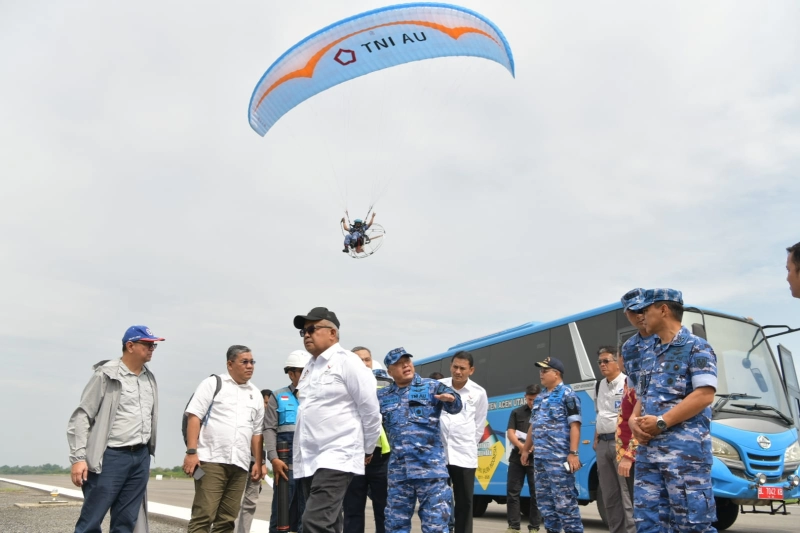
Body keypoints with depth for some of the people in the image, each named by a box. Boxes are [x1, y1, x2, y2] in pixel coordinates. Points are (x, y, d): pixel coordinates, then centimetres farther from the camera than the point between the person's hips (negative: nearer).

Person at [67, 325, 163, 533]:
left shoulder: (149, 378, 12)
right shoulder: (106, 375, -7)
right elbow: (81, 417, -8)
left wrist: (147, 452, 15)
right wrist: (78, 458, -15)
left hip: (140, 457, 6)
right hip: (110, 457, -6)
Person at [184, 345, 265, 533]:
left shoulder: (256, 394, 17)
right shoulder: (213, 384, 3)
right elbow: (194, 417, -4)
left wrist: (257, 462, 11)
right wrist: (191, 452, -13)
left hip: (240, 464, 5)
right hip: (211, 460, -4)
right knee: (203, 516, -8)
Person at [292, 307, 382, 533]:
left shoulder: (347, 361, -9)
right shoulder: (309, 367, 15)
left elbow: (370, 410, -8)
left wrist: (367, 450, 1)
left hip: (336, 458, -8)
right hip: (308, 460, 8)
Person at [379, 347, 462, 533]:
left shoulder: (432, 387, 3)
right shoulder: (382, 397, 13)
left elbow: (455, 407, -10)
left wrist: (451, 399, -33)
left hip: (430, 467, -3)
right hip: (398, 471, 3)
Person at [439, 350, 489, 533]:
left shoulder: (479, 393, 2)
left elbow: (479, 425, 9)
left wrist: (469, 445, 7)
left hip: (464, 456, 0)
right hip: (437, 452, 0)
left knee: (464, 502, 6)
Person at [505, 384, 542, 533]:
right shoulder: (517, 412, 10)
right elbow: (510, 433, 3)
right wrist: (521, 446, -15)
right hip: (517, 458, 2)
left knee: (536, 494, 4)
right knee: (512, 492, 3)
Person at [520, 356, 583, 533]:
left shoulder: (567, 395, -6)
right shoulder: (539, 398, 18)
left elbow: (574, 425, -13)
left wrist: (573, 453, -21)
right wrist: (525, 449, 25)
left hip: (559, 458, -9)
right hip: (540, 458, 9)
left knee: (564, 499, -8)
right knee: (544, 499, 13)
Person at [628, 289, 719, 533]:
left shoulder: (696, 347, -2)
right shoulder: (649, 354, 21)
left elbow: (705, 395, -14)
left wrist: (661, 422, -17)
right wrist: (634, 420, 3)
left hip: (685, 449, -8)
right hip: (648, 449, 8)